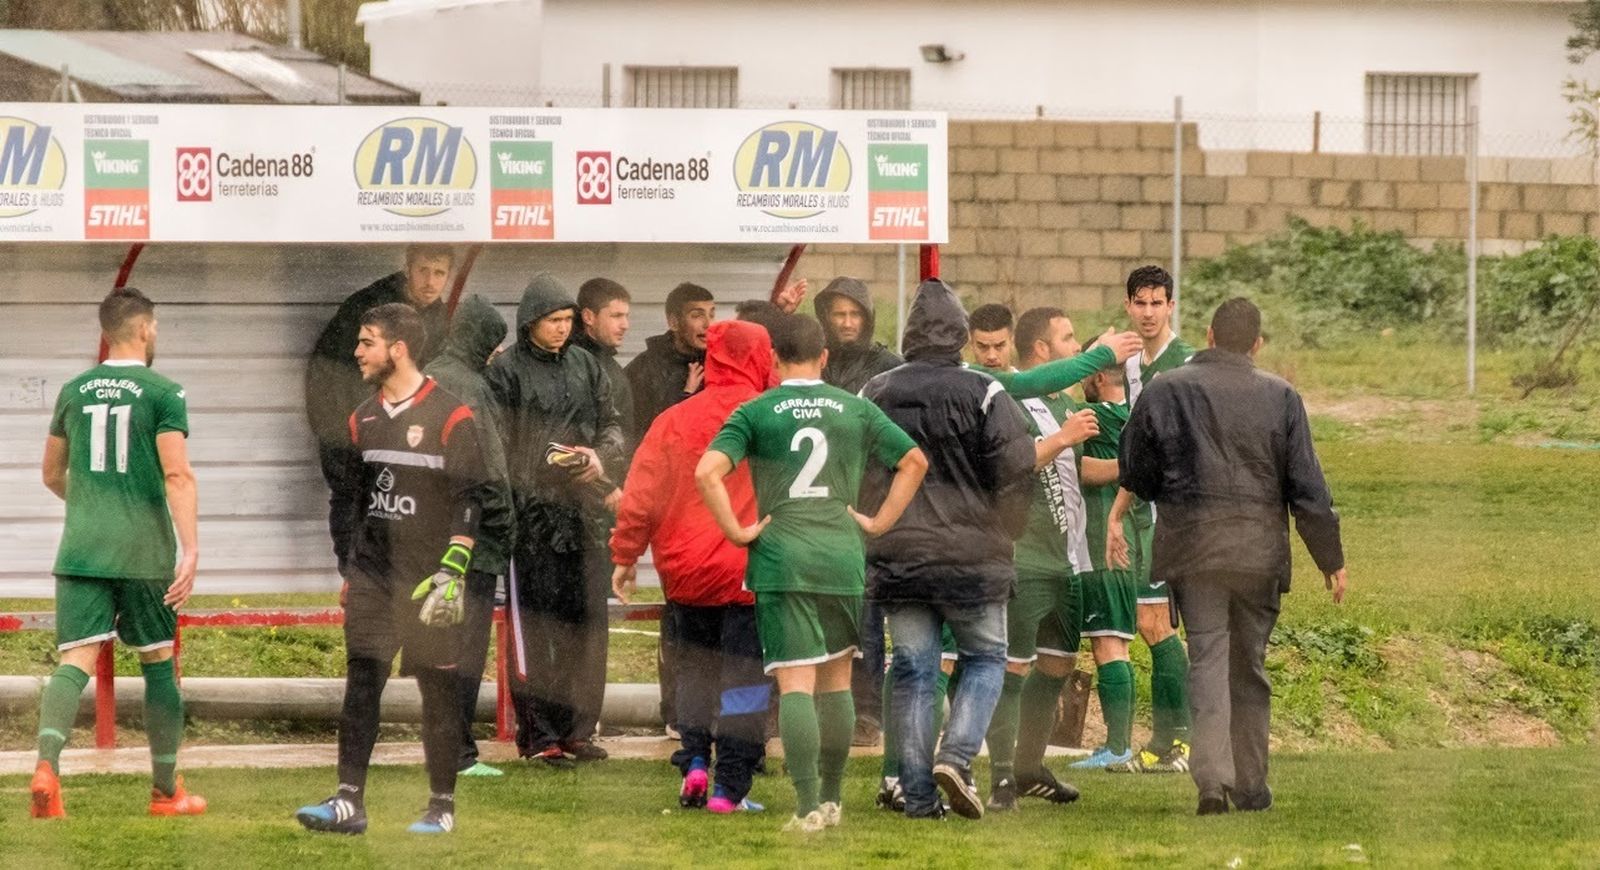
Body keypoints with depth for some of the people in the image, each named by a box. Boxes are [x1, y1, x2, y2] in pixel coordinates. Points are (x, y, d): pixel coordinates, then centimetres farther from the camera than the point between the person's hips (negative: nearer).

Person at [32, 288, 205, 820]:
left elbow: (53, 475, 21)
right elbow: (177, 475, -15)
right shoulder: (162, 393, -4)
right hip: (144, 551, -3)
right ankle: (166, 791, 21)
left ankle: (46, 765, -32)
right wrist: (191, 550, -18)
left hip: (81, 550, 3)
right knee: (158, 664, 13)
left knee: (75, 661, -6)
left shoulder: (74, 392, 10)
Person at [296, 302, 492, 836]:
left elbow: (471, 500, -9)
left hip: (427, 582, -5)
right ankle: (349, 801, -7)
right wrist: (347, 568, 18)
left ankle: (442, 806, 8)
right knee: (360, 685, -4)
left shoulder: (450, 417, -6)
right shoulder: (363, 419, 13)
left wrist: (452, 572, -15)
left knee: (438, 690, 1)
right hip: (371, 575, 5)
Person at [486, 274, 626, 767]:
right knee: (536, 621, -6)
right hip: (531, 511, -5)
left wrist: (602, 459, -5)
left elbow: (611, 425, 16)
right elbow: (498, 445, -7)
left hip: (584, 507, 5)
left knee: (584, 619, 7)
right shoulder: (507, 370, -2)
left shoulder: (584, 366, 14)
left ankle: (577, 728, 14)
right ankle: (539, 734, -4)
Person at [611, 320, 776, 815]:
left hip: (686, 570, 3)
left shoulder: (674, 420, 1)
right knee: (745, 678, 2)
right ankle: (729, 788, -2)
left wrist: (625, 556, 10)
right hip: (752, 571, -3)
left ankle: (694, 763, 6)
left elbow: (641, 495, 2)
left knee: (696, 665, 19)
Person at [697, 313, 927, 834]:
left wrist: (737, 532, -5)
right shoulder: (855, 409, 7)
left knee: (795, 683, -5)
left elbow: (707, 472, -13)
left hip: (780, 559, -2)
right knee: (836, 680, 15)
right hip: (843, 559, 2)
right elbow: (915, 462, 10)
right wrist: (878, 522, 12)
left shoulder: (756, 412, -1)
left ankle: (808, 808, -12)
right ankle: (832, 800, 20)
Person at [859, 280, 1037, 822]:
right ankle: (956, 756, -10)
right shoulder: (984, 395, -6)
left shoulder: (874, 395, 5)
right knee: (985, 659, 11)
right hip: (971, 553, -3)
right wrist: (1002, 533, 8)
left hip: (895, 554, 3)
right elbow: (1018, 470, -8)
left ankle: (918, 793, 4)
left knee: (912, 670, 7)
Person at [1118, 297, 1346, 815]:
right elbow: (1308, 487, 1)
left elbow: (1135, 475, 6)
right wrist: (1331, 560, 8)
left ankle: (1212, 778, -19)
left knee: (1207, 660, -2)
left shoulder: (1164, 392, -1)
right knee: (1250, 666, 12)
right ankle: (1250, 785, 16)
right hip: (1260, 550, 1)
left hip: (1191, 547, -1)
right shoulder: (1280, 398, 0)